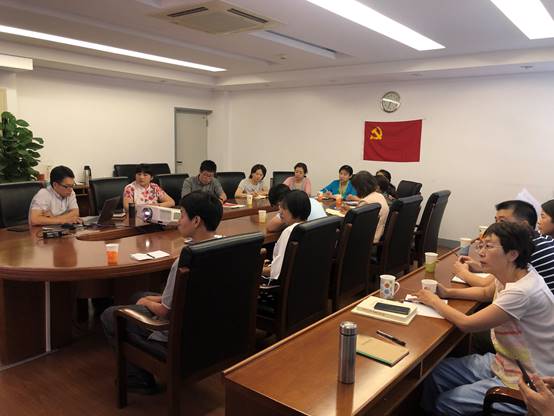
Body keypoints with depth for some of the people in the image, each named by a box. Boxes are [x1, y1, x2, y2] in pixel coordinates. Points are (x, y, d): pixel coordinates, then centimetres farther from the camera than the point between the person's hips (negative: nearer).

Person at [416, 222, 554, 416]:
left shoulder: (523, 292, -31)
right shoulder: (510, 275, -5)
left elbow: (466, 324, -26)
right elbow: (486, 293, 18)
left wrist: (434, 301, -10)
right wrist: (448, 293, 4)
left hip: (524, 385, -8)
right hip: (502, 361, 8)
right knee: (433, 374, 3)